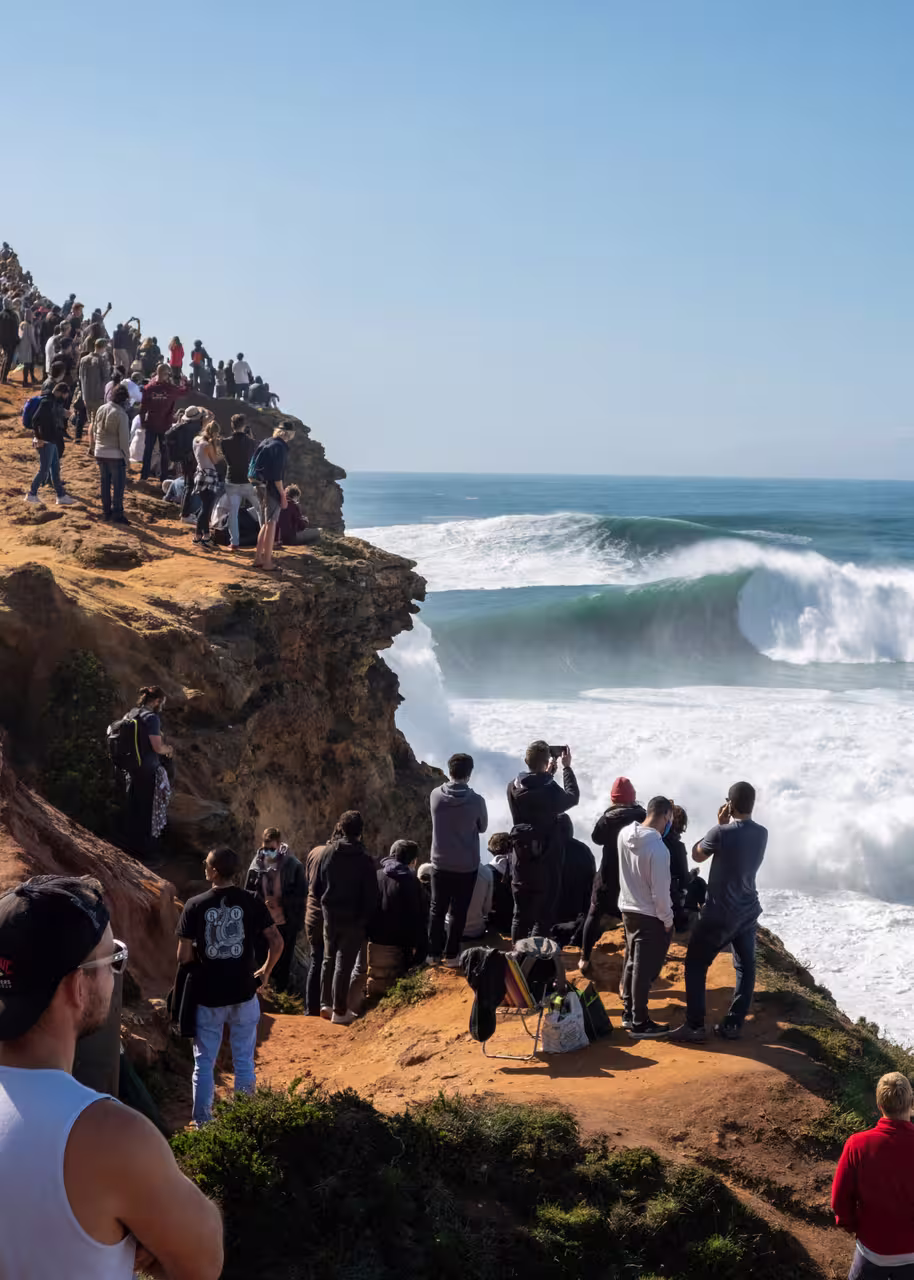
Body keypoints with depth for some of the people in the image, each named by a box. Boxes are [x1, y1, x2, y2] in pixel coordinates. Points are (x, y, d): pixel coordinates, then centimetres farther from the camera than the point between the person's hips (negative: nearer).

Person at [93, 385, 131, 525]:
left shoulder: (100, 410, 3)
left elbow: (96, 431, 11)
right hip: (115, 454, -7)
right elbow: (124, 439, -15)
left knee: (105, 483, 15)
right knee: (118, 485, 1)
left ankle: (106, 511, 21)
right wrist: (126, 457, -7)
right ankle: (117, 514, 1)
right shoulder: (121, 415, -17)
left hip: (100, 453, 7)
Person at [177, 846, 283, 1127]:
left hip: (207, 994, -1)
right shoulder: (252, 902, -6)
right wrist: (266, 971, 11)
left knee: (204, 1063, 12)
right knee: (244, 1062, 13)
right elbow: (276, 942, -6)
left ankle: (202, 1124, 17)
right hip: (243, 992, 1)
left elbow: (184, 956, -9)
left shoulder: (195, 906, -9)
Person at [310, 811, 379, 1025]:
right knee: (344, 964, 2)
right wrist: (366, 919, 3)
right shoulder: (364, 860, -14)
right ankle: (339, 1011, 5)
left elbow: (315, 888, -1)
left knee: (329, 960, 19)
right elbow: (371, 895, -11)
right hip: (354, 919, -3)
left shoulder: (327, 853, -5)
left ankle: (326, 1004, 23)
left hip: (330, 916, 3)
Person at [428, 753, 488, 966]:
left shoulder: (435, 795, -10)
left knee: (437, 909, 14)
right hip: (466, 866, -2)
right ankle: (451, 955, 11)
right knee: (458, 912, 8)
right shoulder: (476, 801, -16)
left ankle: (434, 953, 18)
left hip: (440, 864, 2)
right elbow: (482, 827, 2)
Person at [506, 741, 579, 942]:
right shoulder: (550, 790, -20)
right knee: (543, 918, 3)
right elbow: (573, 797, 1)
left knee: (521, 915, 14)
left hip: (522, 862, 5)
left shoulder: (513, 788, -4)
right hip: (546, 863, -5)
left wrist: (548, 773, 21)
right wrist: (567, 767, 10)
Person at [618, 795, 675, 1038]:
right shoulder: (658, 848, -26)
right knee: (645, 970, 2)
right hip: (650, 915, -7)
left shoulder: (625, 834, -6)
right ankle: (640, 1023, 9)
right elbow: (660, 891, -21)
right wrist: (668, 920, -8)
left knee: (632, 963, 19)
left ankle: (628, 1013, 29)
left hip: (628, 909, 7)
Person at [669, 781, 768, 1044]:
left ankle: (695, 1027, 2)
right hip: (748, 912, 6)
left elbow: (697, 855, -1)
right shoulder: (762, 834, -1)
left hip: (720, 914, -6)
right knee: (745, 968, 13)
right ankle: (734, 1024, 14)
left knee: (696, 965, 4)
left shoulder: (721, 833, -20)